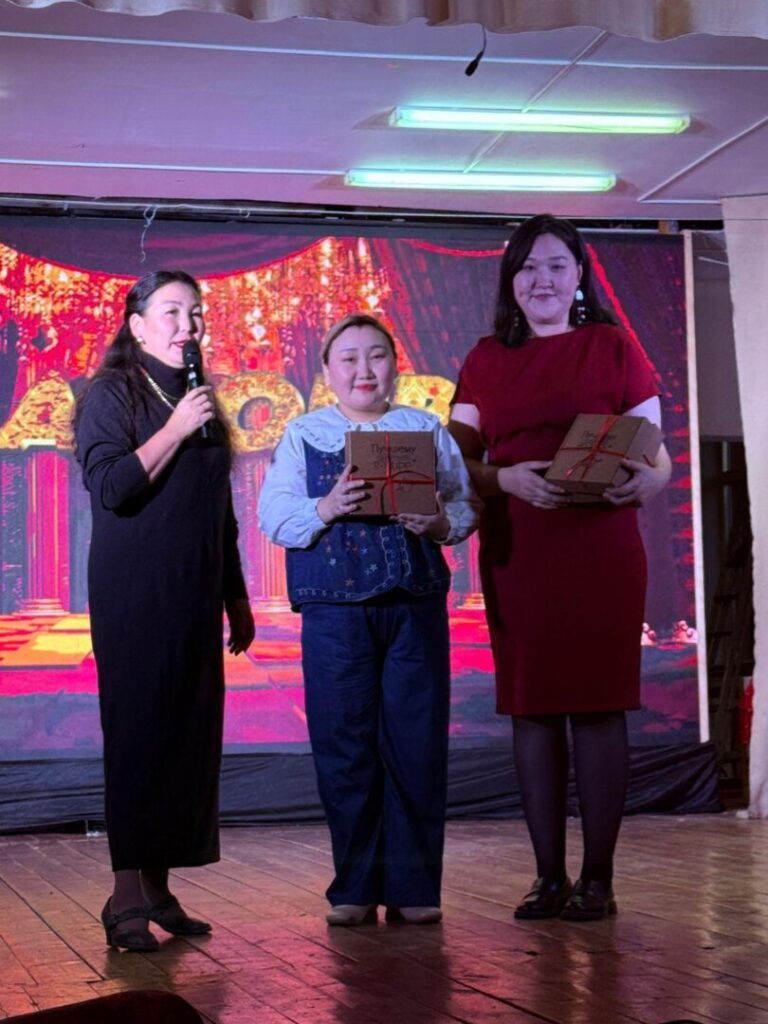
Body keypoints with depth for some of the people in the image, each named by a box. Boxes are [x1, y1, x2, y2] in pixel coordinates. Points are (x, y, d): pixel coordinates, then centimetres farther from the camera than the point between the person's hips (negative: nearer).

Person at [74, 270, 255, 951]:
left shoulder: (199, 401, 18)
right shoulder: (113, 394, -1)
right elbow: (109, 487, -14)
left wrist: (236, 597, 19)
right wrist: (175, 430, -14)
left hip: (193, 598, 7)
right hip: (134, 595, -6)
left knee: (189, 735, 4)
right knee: (138, 734, -9)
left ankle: (158, 888, 10)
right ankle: (127, 897, -7)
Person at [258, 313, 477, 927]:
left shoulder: (427, 429, 12)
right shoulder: (303, 435, 10)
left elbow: (465, 503, 9)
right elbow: (273, 515, 2)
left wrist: (440, 522, -12)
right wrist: (325, 508, -15)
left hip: (416, 605, 1)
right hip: (335, 607, 0)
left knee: (416, 743, 0)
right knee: (344, 745, 1)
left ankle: (414, 887, 10)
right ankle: (354, 887, 12)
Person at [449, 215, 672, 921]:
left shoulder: (612, 347, 6)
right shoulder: (485, 361, 12)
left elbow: (655, 453, 4)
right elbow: (459, 463, 8)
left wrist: (648, 481, -19)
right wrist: (507, 478, -13)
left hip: (600, 551, -3)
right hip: (515, 553, 3)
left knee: (596, 705, -3)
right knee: (531, 708, 4)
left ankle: (597, 880, 4)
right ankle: (549, 877, 12)